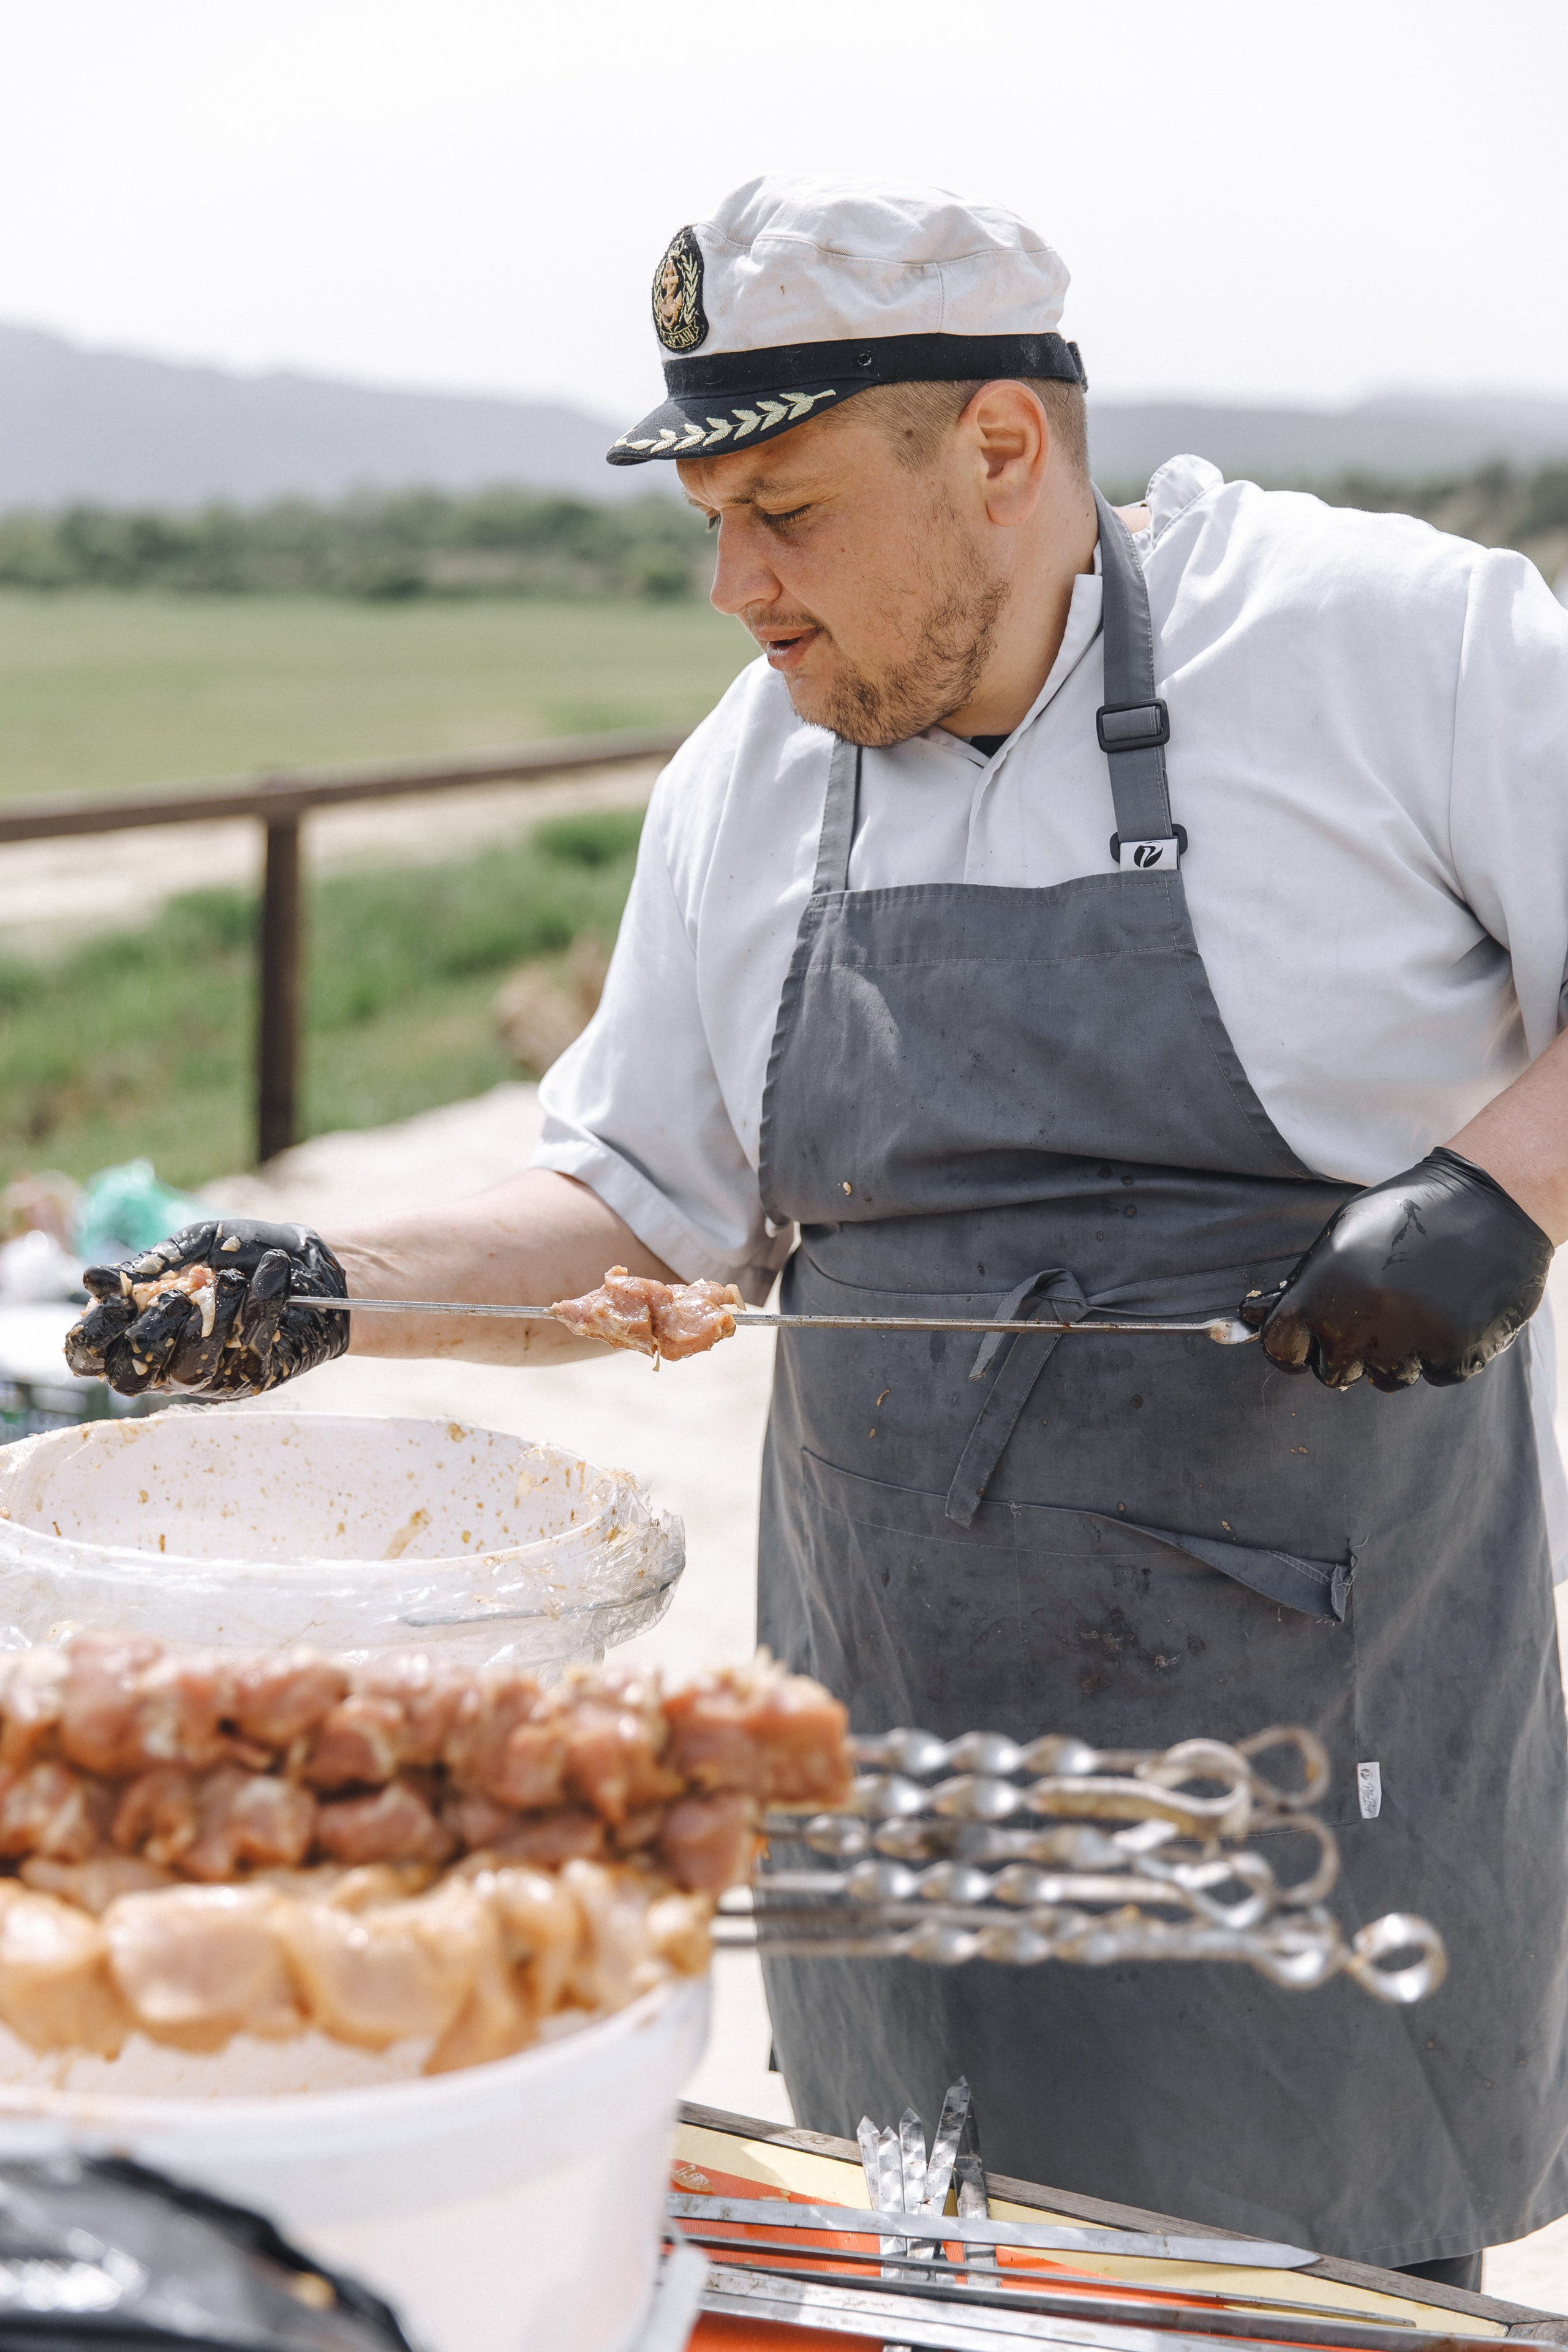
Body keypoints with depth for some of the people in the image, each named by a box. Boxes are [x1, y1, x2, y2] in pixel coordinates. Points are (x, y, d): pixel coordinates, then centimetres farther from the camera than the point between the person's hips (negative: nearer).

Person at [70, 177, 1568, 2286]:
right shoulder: (745, 786, 6)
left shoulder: (1383, 638, -9)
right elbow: (643, 1209, 13)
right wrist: (332, 1290, 1)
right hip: (914, 1745, 5)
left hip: (1321, 1730, -4)